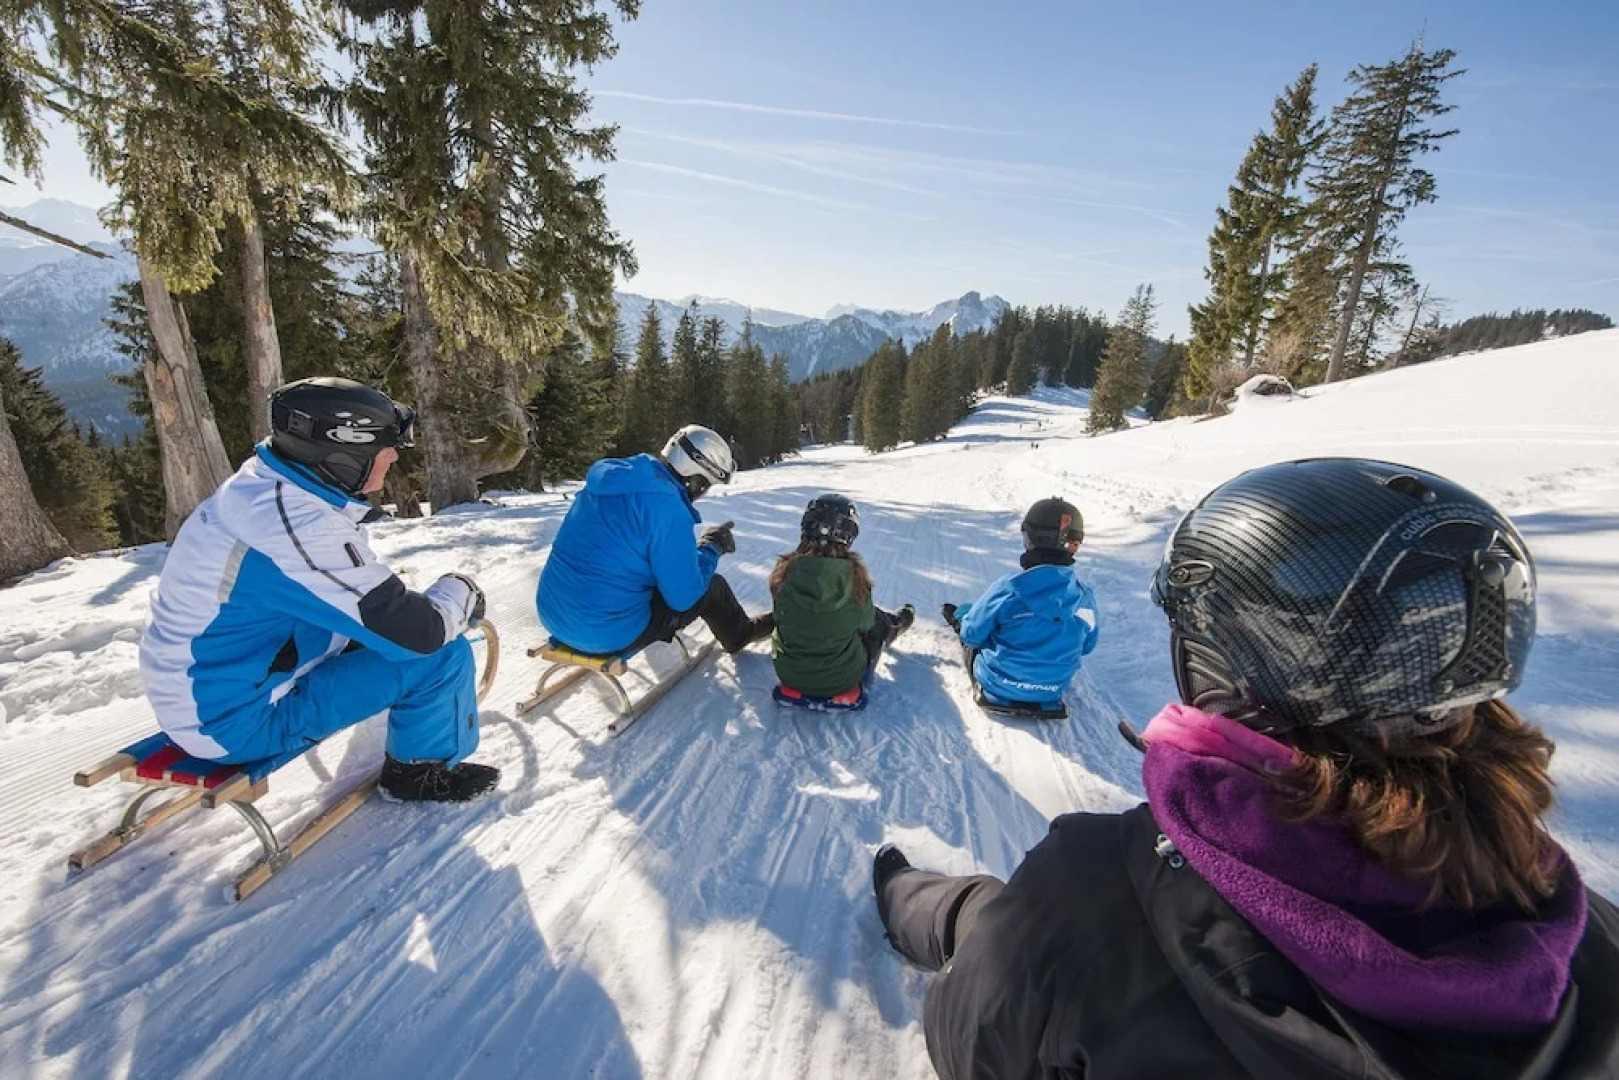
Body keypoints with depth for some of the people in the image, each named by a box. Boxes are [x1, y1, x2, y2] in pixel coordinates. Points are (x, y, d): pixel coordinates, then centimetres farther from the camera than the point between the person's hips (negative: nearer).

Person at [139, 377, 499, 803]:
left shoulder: (262, 487, -3)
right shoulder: (299, 528, -32)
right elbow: (417, 633, -29)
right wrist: (459, 592, -10)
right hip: (234, 721, -9)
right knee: (442, 656, -15)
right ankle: (420, 770, 9)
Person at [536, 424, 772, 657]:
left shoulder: (614, 477, 2)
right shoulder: (667, 505, -23)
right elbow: (683, 597, -16)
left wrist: (698, 544, 12)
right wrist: (711, 548, -1)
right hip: (610, 635, -7)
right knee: (711, 586, 9)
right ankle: (741, 634, 35)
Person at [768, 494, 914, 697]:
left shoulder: (784, 571, -19)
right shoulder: (854, 575, -23)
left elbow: (781, 617, -1)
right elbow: (865, 622, -5)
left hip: (789, 675, 3)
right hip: (842, 679, -2)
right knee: (876, 620, 23)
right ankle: (895, 625, 59)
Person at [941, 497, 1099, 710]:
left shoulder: (1007, 589, -28)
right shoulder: (1086, 597, -14)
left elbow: (971, 635, -15)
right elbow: (1085, 647, 4)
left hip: (998, 686, -4)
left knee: (964, 610, 19)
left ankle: (957, 617, 52)